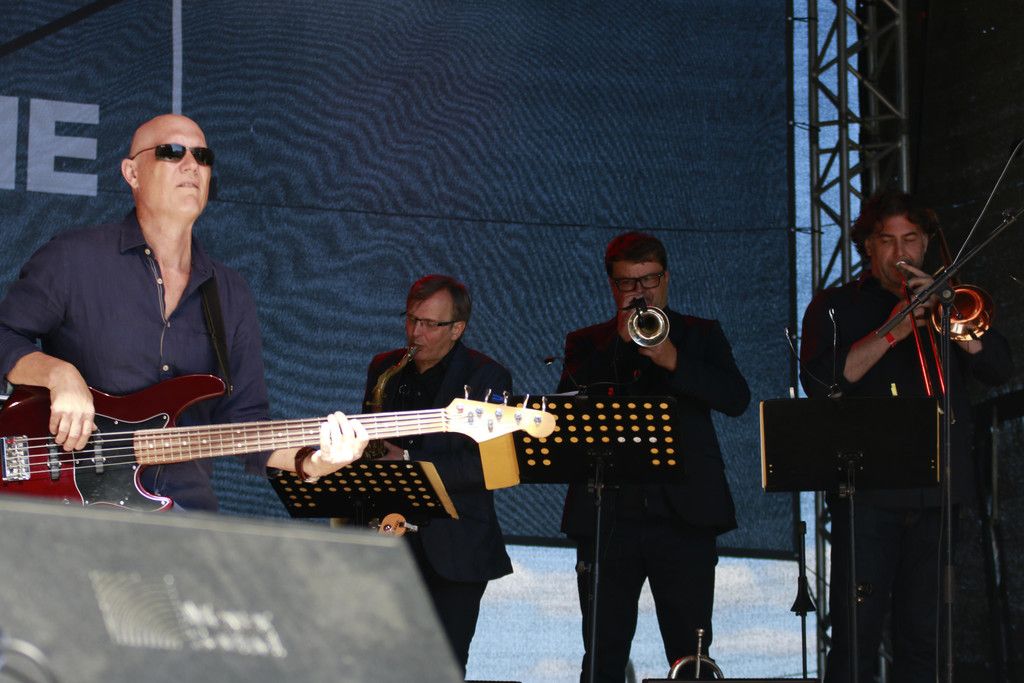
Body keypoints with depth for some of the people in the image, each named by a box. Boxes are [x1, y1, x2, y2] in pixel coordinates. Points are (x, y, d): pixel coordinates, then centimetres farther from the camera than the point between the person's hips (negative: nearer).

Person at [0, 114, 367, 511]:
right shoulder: (73, 259, 4)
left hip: (187, 507, 4)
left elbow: (244, 419, 14)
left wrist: (307, 461, -4)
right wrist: (58, 374, -15)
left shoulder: (231, 296, 16)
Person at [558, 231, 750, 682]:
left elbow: (736, 398, -2)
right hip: (608, 516, 1)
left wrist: (673, 361, -14)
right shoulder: (587, 344, 16)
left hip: (683, 514, -1)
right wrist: (620, 340, -8)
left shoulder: (701, 336, 14)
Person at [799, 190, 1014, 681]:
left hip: (935, 493, 3)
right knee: (856, 636, -6)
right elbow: (821, 382, -8)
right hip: (867, 491, -3)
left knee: (922, 636, 4)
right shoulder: (836, 308, 9)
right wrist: (889, 334, -14)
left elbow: (999, 368, 4)